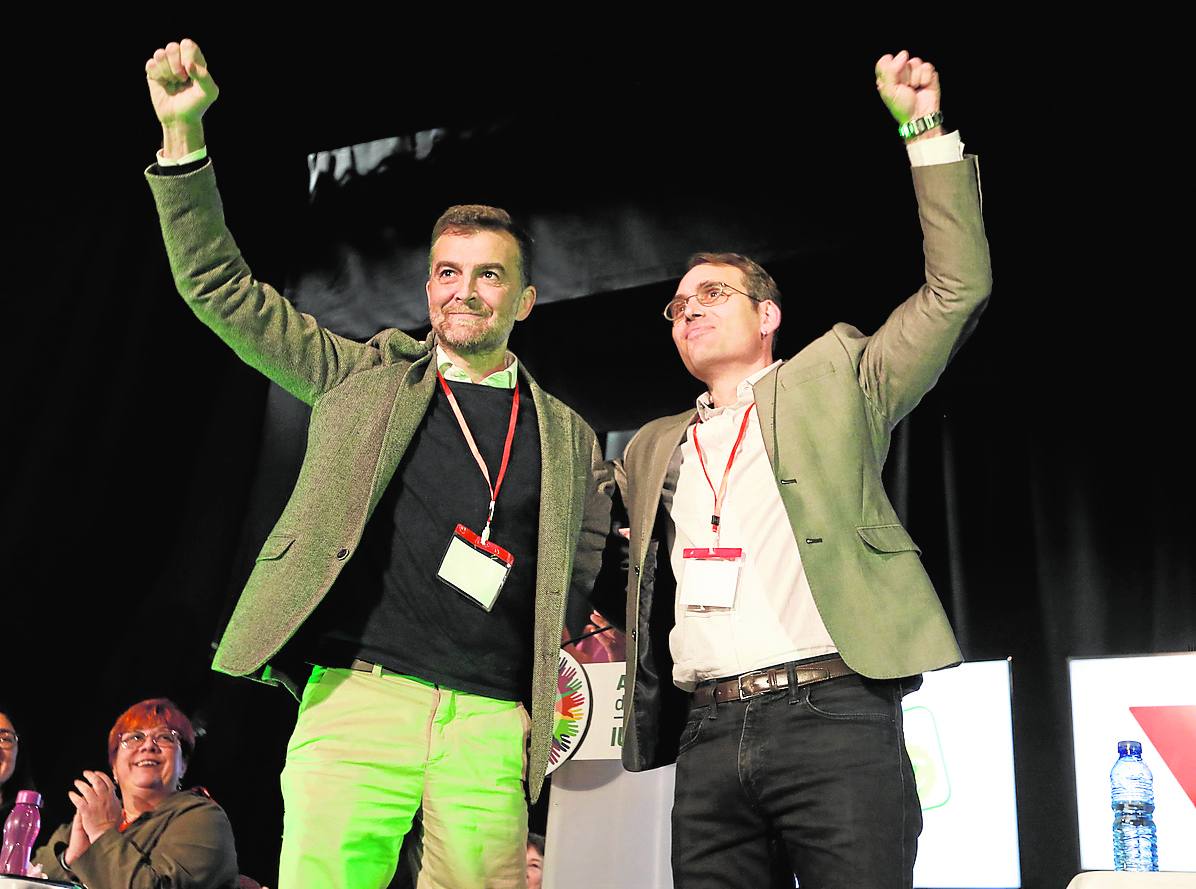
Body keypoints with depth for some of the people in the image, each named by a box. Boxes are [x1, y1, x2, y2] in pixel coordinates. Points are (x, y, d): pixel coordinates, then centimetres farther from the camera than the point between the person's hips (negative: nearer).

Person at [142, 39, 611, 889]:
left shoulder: (568, 438, 15)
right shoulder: (365, 378, 13)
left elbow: (587, 580, 24)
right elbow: (222, 290, 11)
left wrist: (559, 700, 10)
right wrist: (184, 133, 3)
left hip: (491, 724, 1)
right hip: (356, 695, -1)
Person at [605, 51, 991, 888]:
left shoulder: (833, 379, 11)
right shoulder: (655, 449, 23)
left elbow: (958, 288, 3)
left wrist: (924, 130, 1)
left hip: (833, 714, -4)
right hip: (708, 734, 4)